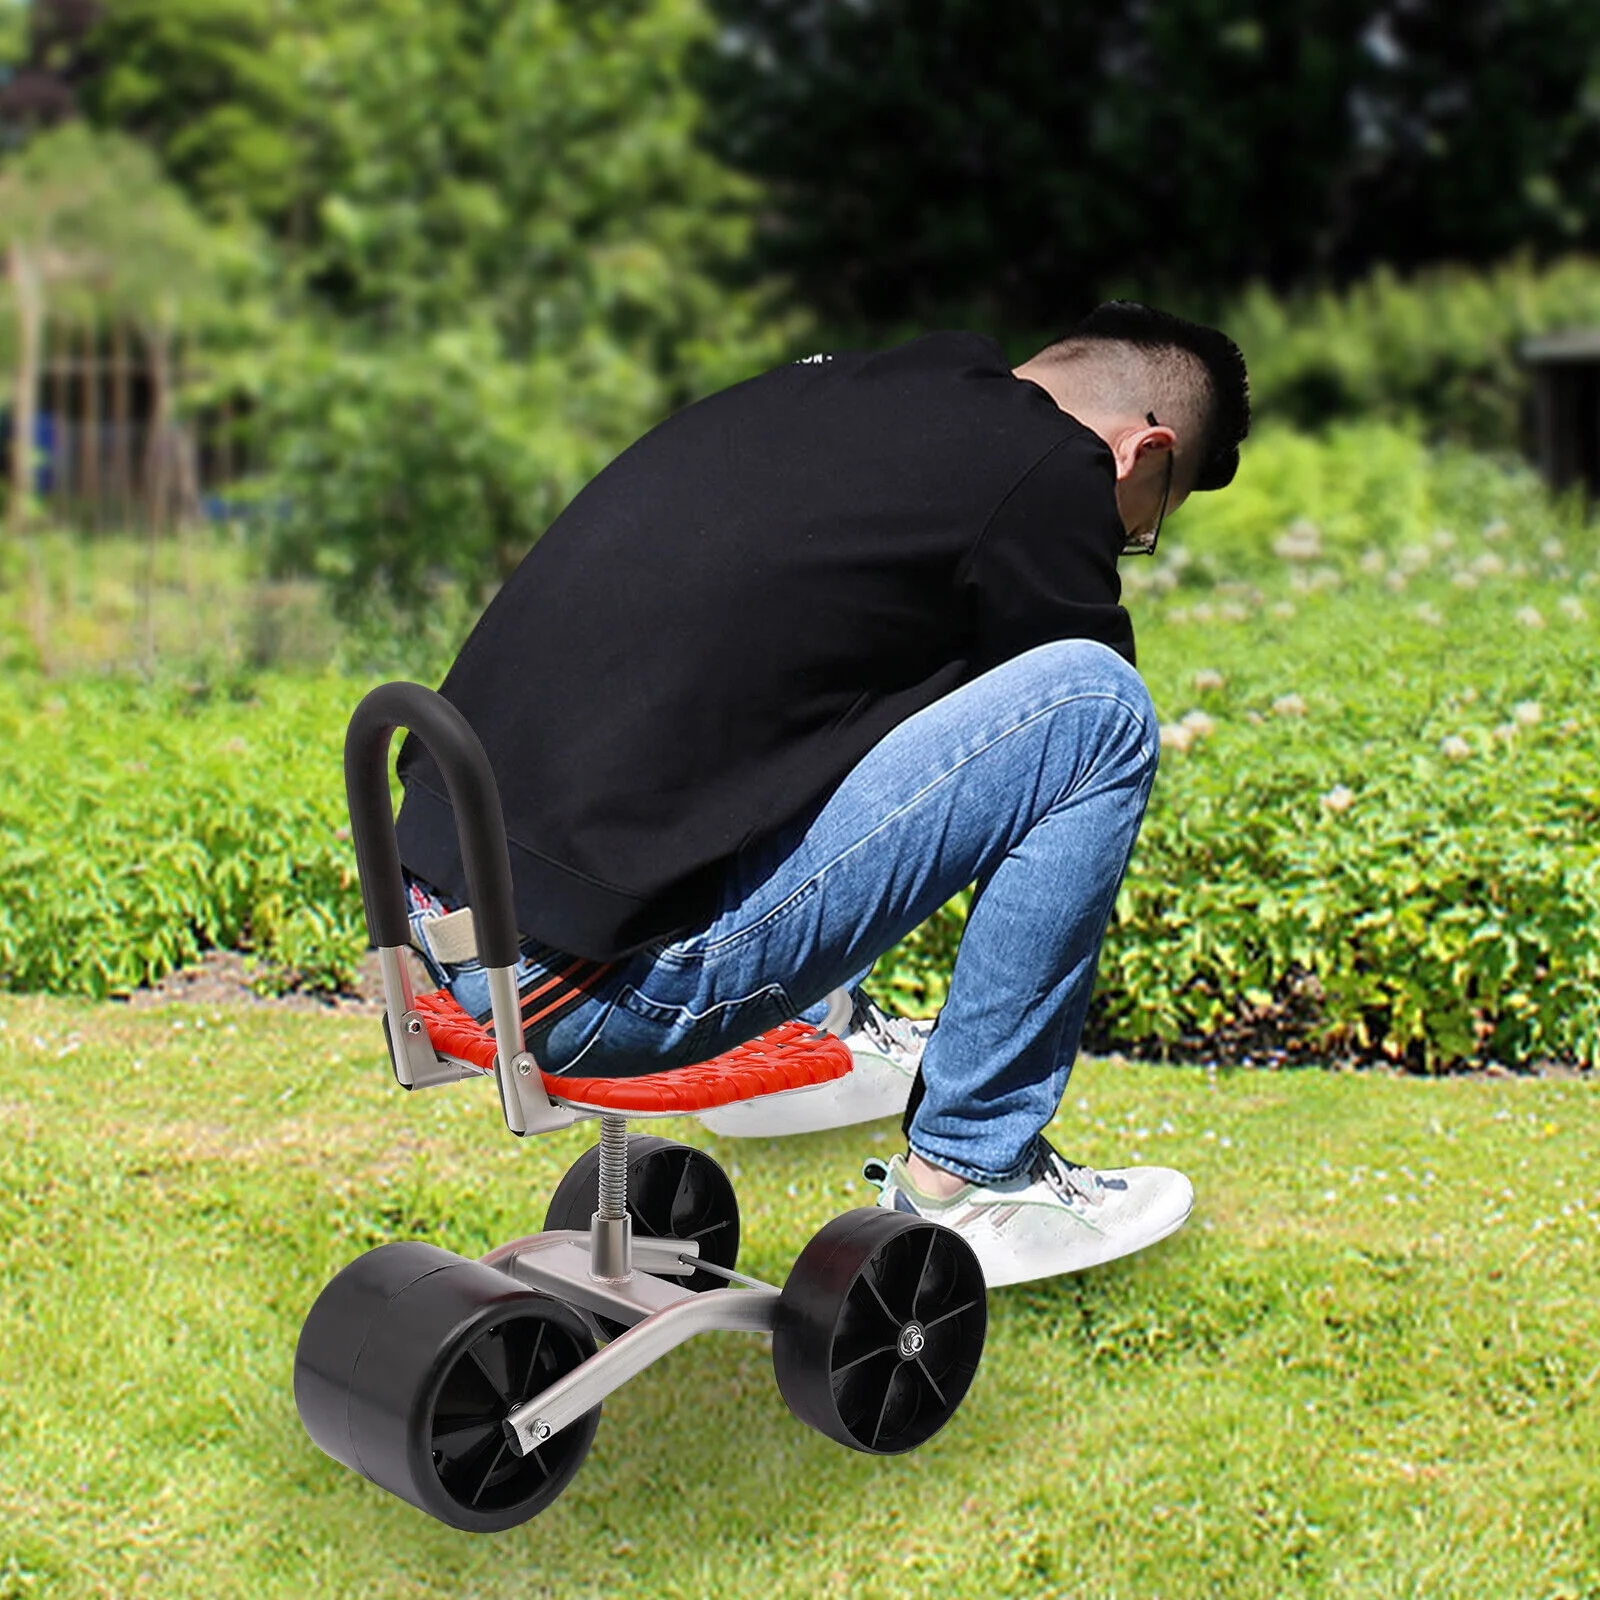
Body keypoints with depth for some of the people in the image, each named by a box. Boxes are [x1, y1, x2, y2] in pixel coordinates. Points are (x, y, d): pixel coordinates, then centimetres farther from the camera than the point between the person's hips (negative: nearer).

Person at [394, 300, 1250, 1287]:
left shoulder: (831, 386, 18)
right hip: (603, 981, -9)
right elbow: (1080, 720, 8)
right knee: (1101, 711, -4)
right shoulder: (1048, 470, -5)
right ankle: (966, 1179, 8)